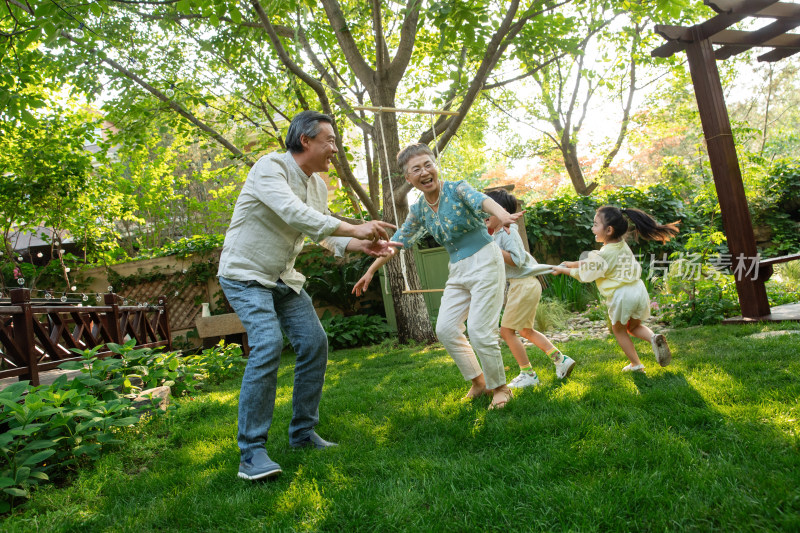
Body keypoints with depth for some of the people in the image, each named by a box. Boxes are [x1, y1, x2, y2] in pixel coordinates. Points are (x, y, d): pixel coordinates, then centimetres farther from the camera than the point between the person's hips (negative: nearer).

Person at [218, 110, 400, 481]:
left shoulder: (318, 185, 6)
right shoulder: (270, 167, -18)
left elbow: (326, 236, 8)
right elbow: (294, 213, -33)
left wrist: (363, 246, -10)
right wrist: (354, 229, -34)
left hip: (283, 277, 8)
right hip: (245, 274, -8)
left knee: (314, 343, -1)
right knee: (268, 344, -24)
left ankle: (303, 433, 13)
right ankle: (252, 451, -15)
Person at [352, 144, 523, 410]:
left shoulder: (457, 189, -13)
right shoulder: (418, 210, 5)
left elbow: (482, 200, -34)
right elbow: (396, 242, 13)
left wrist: (502, 214, -57)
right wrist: (370, 271, 13)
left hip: (484, 263, -7)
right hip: (457, 271, 7)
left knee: (479, 331, -11)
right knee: (446, 328, 3)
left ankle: (500, 388, 11)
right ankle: (479, 382, 20)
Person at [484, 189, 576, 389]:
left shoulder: (508, 232, -14)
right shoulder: (498, 233, 15)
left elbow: (516, 261, -23)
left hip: (524, 284, -10)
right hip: (520, 285, 10)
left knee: (507, 331, -4)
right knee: (526, 330, 18)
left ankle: (528, 374, 5)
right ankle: (561, 360, 21)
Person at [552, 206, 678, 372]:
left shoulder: (603, 255, -18)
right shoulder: (622, 245, 6)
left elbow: (584, 275, -3)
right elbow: (592, 262, 15)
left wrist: (563, 270, 9)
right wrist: (572, 263, 17)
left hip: (620, 296, -7)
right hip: (638, 290, 7)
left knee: (619, 329, 18)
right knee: (634, 326, 26)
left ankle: (635, 364, 21)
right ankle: (653, 338, -4)